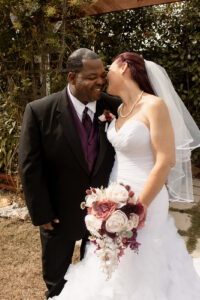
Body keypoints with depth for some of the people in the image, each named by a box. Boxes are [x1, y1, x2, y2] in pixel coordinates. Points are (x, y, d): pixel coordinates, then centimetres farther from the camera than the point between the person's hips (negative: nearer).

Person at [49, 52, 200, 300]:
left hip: (145, 198, -7)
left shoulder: (155, 105, -16)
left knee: (140, 268, 8)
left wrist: (140, 207, -19)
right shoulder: (120, 109, 8)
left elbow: (166, 161, -19)